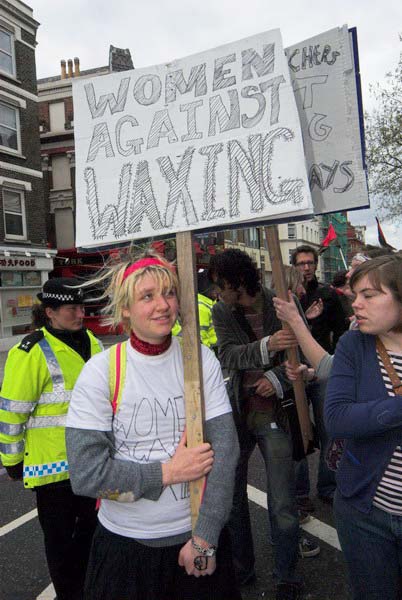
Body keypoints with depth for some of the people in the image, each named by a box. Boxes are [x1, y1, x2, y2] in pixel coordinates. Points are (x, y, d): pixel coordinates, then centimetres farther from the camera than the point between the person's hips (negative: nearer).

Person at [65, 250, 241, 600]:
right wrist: (169, 472, -15)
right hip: (126, 543, -1)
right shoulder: (100, 372, -13)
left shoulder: (202, 360, -7)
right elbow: (86, 474, -16)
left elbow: (225, 449, -10)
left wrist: (205, 537, -13)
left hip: (201, 536, 2)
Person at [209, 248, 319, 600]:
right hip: (236, 413, 3)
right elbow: (228, 356, -16)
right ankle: (240, 570, 36)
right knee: (231, 496, 14)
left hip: (274, 415, -3)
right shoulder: (221, 312, -1)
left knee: (283, 507, 2)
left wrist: (278, 378, -18)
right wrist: (267, 345, -34)